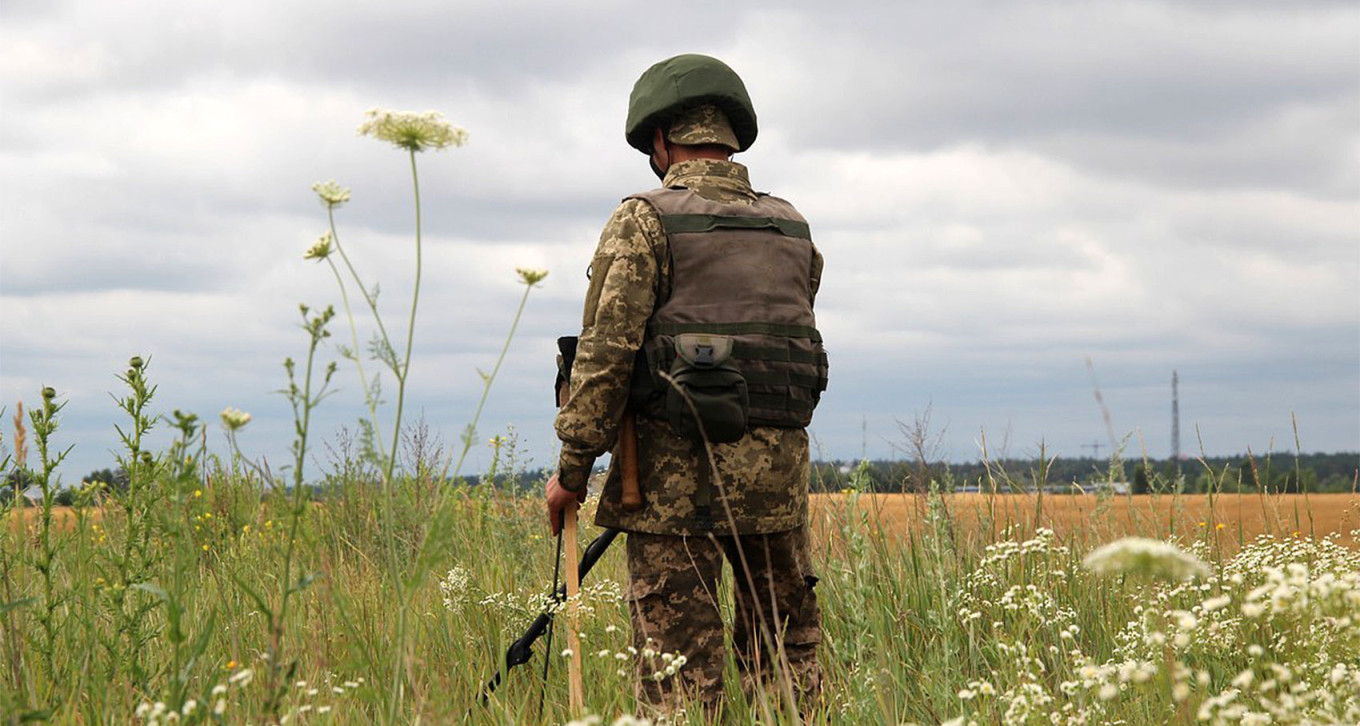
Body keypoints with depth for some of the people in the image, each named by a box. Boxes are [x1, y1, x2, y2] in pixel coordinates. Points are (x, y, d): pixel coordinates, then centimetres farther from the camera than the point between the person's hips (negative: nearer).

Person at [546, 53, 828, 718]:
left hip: (681, 464, -5)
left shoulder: (646, 220, -5)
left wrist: (573, 465, -4)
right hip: (777, 464, 5)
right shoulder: (791, 229, 12)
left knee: (677, 650, -2)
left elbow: (606, 351, -10)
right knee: (786, 645, 12)